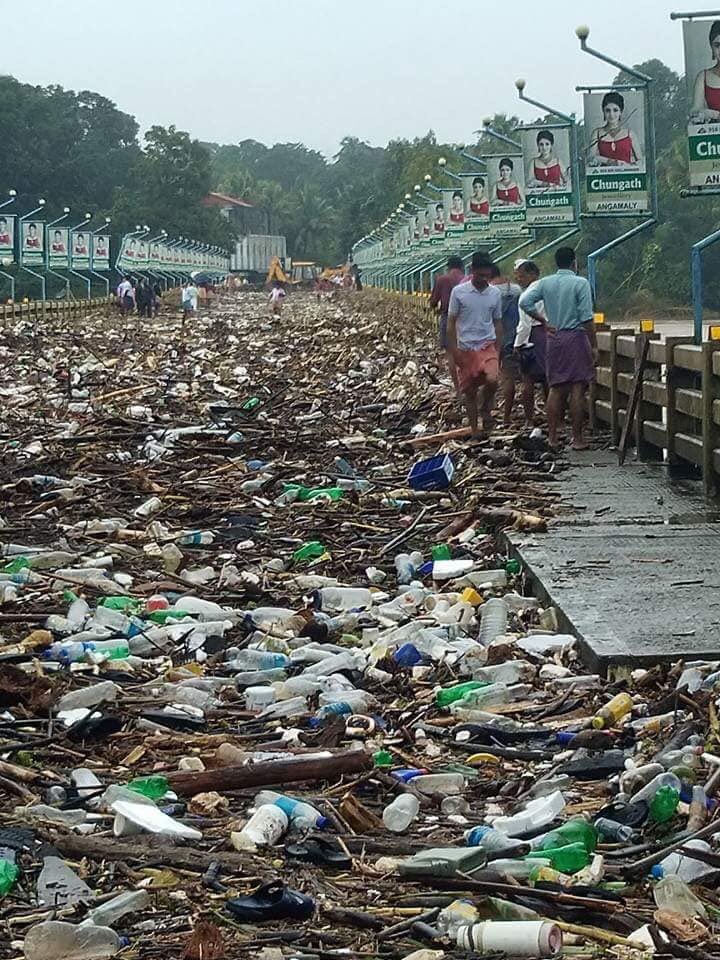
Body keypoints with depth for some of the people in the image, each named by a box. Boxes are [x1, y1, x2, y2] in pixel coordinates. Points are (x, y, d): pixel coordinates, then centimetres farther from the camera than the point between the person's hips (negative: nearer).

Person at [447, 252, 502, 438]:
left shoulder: (495, 293, 2)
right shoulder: (459, 292, -5)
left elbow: (497, 322, 10)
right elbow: (451, 322, -1)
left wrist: (498, 349, 7)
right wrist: (453, 350, -6)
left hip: (487, 346, 1)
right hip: (465, 348, -1)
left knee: (492, 380, -25)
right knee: (469, 391, 5)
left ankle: (485, 409, 4)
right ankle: (474, 429, 18)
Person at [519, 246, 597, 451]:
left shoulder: (545, 283, 5)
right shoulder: (580, 283, -7)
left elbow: (525, 302, -5)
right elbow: (586, 318, -10)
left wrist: (544, 321, 4)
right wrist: (594, 345, -5)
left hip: (554, 338, 4)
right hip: (576, 336, -4)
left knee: (556, 389, 10)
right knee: (577, 389, -2)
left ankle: (552, 437, 9)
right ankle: (577, 438, 0)